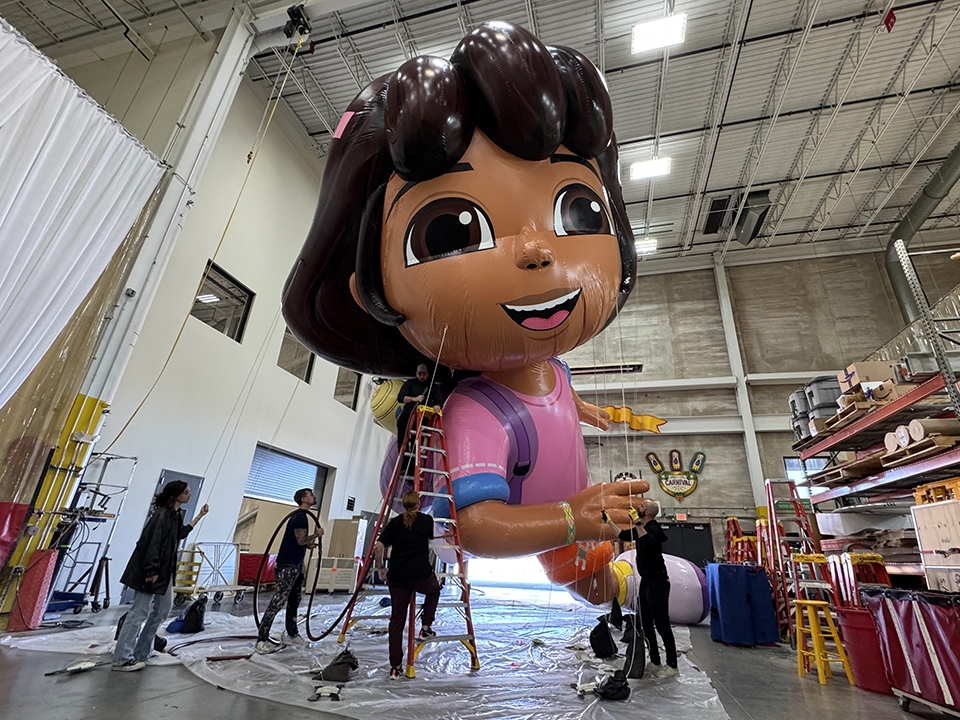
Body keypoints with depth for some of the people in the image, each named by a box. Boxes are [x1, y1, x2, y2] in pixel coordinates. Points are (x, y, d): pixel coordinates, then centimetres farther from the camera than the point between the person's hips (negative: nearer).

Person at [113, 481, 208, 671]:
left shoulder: (176, 514, 9)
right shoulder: (162, 514, -21)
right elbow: (152, 543, -24)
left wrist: (200, 516, 24)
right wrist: (152, 570, -23)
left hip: (164, 570, 10)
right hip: (151, 571, -10)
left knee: (163, 608, 16)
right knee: (140, 612, -3)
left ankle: (140, 653, 28)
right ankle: (122, 659, 8)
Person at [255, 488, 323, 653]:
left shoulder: (300, 515, 16)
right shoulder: (300, 516, -16)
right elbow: (301, 540, -21)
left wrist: (308, 544, 10)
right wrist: (317, 534, -7)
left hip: (295, 564, 11)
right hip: (288, 565, -11)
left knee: (294, 601, 16)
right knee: (277, 602, -8)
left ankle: (291, 634, 26)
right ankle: (261, 640, -3)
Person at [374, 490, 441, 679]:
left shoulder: (394, 522, 6)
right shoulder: (426, 520, -1)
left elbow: (379, 545, 1)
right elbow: (432, 537, 17)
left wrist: (380, 567, 13)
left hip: (396, 577, 3)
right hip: (421, 575, -3)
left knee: (397, 620, 10)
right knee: (434, 590, 31)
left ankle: (395, 667, 11)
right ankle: (425, 627, 25)